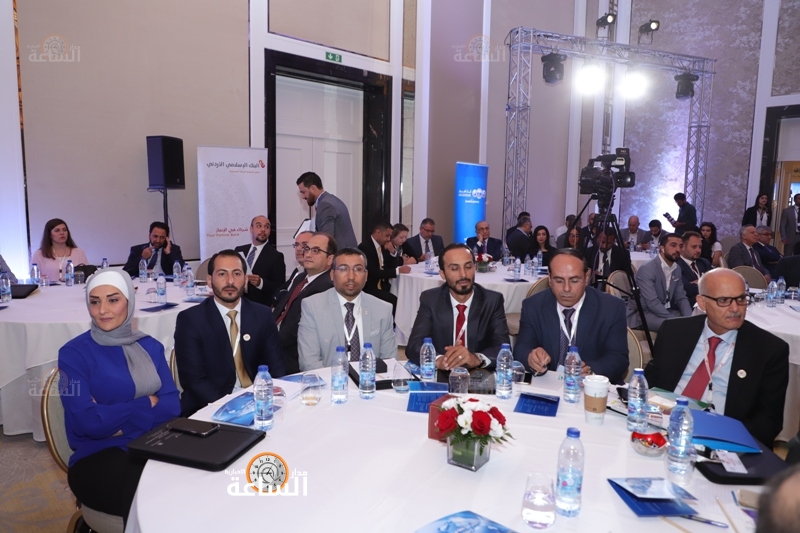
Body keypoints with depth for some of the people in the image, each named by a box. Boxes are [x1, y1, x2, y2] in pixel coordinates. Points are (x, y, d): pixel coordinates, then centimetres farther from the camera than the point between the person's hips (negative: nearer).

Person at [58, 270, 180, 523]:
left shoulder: (150, 346, 9)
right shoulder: (73, 353, -2)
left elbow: (172, 405, 0)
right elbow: (88, 422, -12)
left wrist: (115, 417, -12)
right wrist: (148, 403, -5)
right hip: (100, 456, -3)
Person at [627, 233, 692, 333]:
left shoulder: (676, 269, 8)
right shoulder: (646, 269, -19)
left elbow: (681, 297, 7)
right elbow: (653, 303, -26)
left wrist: (688, 318, -11)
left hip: (665, 311, 8)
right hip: (642, 313, -8)